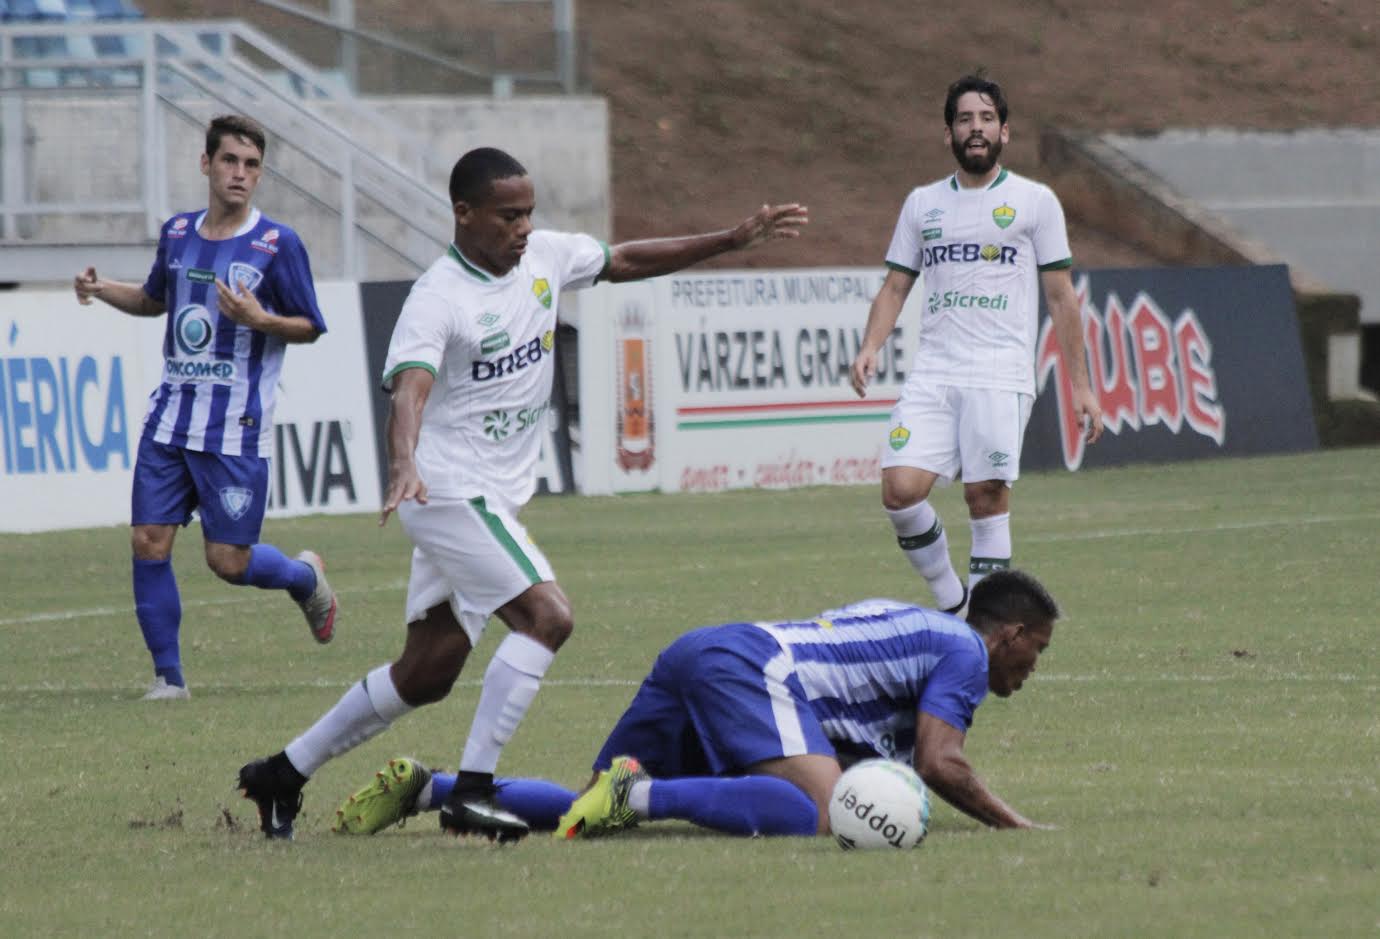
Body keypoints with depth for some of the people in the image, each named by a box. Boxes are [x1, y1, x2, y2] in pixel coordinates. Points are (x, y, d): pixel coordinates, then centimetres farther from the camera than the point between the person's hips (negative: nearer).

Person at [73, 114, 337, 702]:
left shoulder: (277, 244, -7)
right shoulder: (177, 233, 8)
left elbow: (310, 327, -2)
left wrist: (259, 319, -21)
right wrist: (102, 291, 9)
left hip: (236, 432, -5)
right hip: (170, 420, 5)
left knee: (228, 561, -3)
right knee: (149, 544, -4)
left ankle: (306, 577, 30)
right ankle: (168, 676, 9)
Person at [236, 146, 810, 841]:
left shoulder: (546, 257, 5)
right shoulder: (439, 298, -19)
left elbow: (627, 261, 19)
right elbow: (409, 390, -33)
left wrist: (734, 240, 15)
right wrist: (403, 466, -51)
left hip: (496, 497, 9)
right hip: (450, 490, -9)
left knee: (428, 674, 11)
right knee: (546, 615, -22)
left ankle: (283, 773, 22)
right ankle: (471, 791, -20)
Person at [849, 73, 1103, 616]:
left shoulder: (1034, 201, 7)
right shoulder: (923, 203, 17)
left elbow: (1060, 296, 8)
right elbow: (895, 286, 18)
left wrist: (1080, 385, 4)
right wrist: (870, 347, -1)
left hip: (1000, 376, -3)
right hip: (932, 372, 3)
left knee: (987, 496, -9)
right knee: (900, 490, -12)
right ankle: (951, 601, 7)